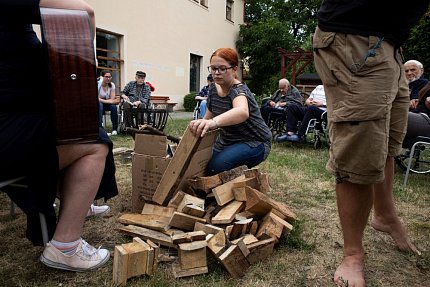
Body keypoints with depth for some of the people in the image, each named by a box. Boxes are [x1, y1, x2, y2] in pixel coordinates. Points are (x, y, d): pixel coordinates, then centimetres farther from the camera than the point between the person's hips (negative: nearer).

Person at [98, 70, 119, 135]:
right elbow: (97, 99, -25)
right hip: (98, 104, -3)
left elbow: (112, 99, -10)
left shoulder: (112, 85, -6)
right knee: (100, 105, -38)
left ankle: (114, 129, -26)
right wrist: (109, 101, -35)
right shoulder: (98, 84, -17)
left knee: (113, 106, -30)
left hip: (106, 104, 3)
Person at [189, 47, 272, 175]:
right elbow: (209, 115, 11)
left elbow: (242, 112, -50)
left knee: (216, 165, -32)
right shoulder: (213, 89, -2)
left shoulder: (238, 90, -26)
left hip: (255, 143, -7)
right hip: (227, 141, 7)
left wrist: (214, 122, -68)